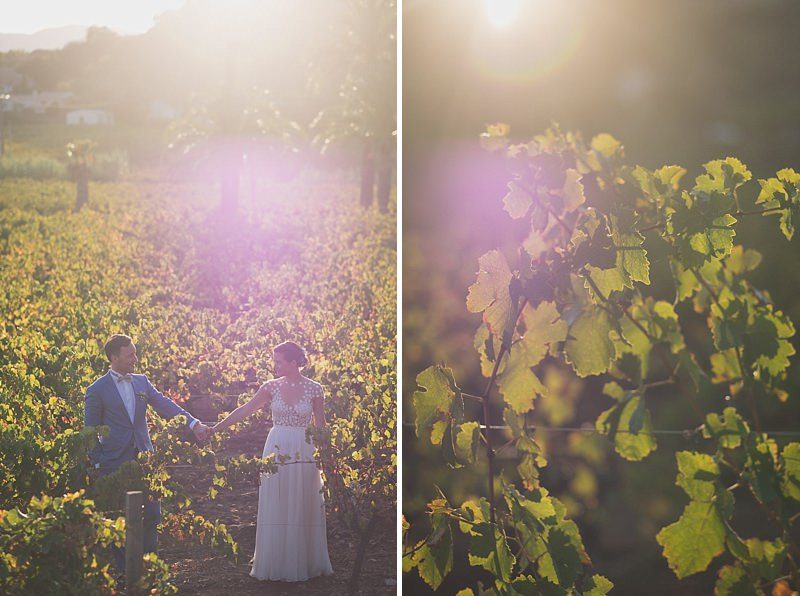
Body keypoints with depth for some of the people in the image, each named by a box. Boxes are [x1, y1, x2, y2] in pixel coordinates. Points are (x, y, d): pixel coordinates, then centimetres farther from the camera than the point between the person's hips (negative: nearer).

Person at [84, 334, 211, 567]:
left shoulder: (142, 382, 8)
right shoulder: (97, 390, -5)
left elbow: (165, 405, 0)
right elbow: (91, 431, -1)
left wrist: (193, 423, -12)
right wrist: (97, 464, -4)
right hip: (115, 463, -4)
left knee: (152, 513, 6)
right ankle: (123, 567, 16)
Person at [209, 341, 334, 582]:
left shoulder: (313, 388, -3)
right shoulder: (271, 387, 0)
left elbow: (320, 424, 3)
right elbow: (244, 410, 0)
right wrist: (216, 428, -4)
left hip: (304, 452, -1)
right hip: (277, 451, 1)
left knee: (303, 508, 5)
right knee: (275, 509, 5)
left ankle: (304, 562, 18)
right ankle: (277, 562, 16)